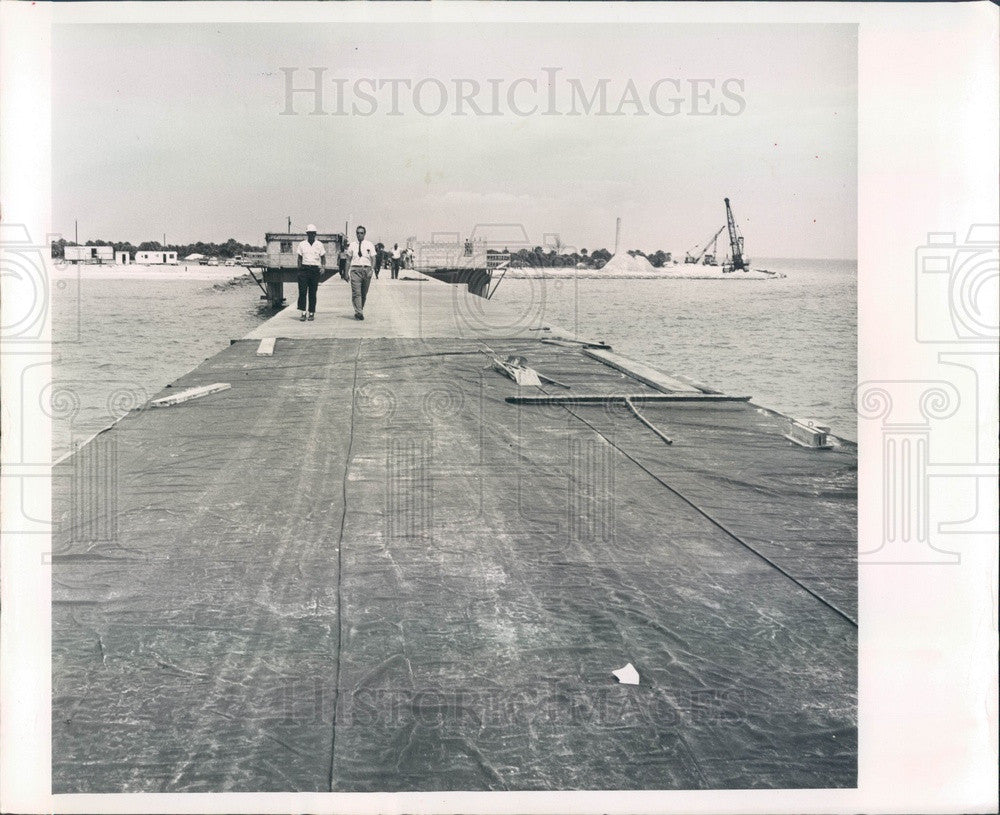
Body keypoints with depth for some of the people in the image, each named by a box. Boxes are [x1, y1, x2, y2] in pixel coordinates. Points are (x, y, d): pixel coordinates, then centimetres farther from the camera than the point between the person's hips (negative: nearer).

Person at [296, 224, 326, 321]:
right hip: (304, 269, 0)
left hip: (315, 269, 0)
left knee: (312, 292, 3)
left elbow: (323, 257, 10)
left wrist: (324, 266, -7)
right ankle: (303, 313, -9)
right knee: (302, 291, -10)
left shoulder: (319, 245, 6)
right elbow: (300, 258, 11)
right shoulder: (302, 244, 7)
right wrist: (299, 269, 4)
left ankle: (311, 313, 9)